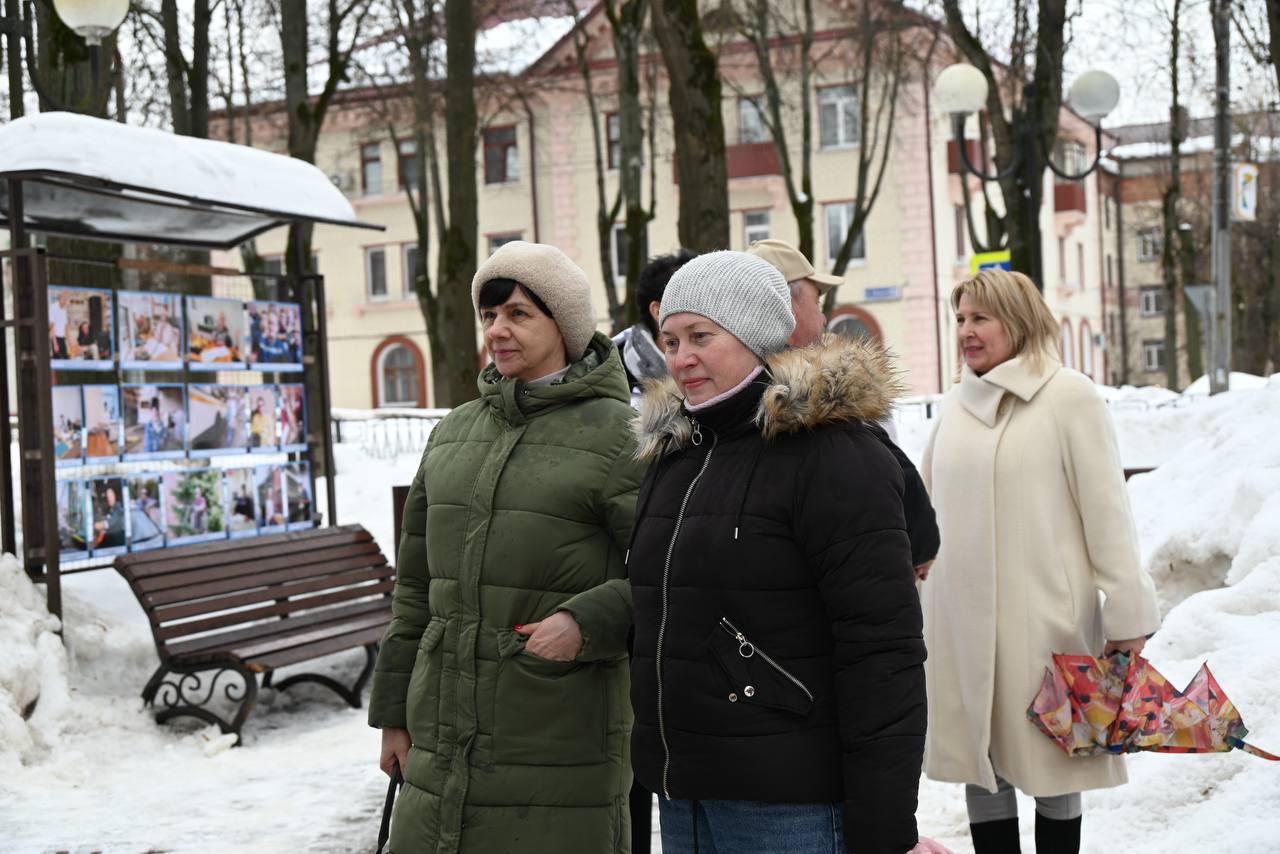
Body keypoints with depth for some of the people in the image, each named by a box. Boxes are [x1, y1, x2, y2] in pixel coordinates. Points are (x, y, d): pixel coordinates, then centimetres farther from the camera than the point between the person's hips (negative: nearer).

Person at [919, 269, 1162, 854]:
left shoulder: (1070, 397, -4)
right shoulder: (955, 404, 11)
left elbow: (1106, 511, -6)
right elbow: (929, 506, 19)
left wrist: (1128, 613, -7)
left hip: (1042, 614, -5)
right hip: (961, 616, 5)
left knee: (1052, 761, 4)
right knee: (980, 760, 7)